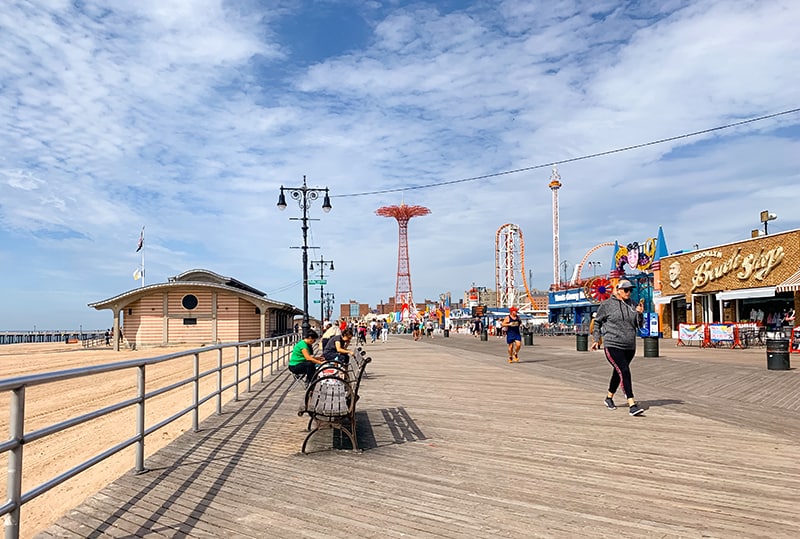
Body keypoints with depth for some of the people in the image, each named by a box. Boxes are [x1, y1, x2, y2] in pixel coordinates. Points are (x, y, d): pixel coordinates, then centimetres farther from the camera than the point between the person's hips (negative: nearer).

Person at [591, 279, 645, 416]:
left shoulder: (632, 305, 9)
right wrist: (596, 339, 5)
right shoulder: (607, 305, -4)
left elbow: (639, 325, 11)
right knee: (624, 372, -19)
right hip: (612, 346, -6)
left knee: (618, 373, 18)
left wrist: (640, 313, -6)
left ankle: (609, 398, 38)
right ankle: (632, 405, -22)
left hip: (629, 347, 6)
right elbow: (597, 322, 8)